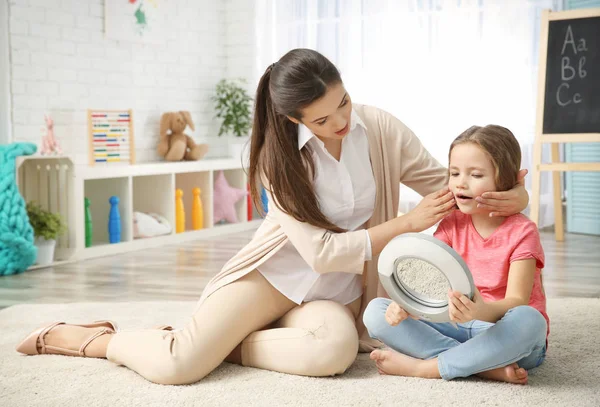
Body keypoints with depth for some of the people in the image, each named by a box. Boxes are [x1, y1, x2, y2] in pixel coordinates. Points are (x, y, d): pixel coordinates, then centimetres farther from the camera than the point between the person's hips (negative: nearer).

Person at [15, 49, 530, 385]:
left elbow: (446, 184, 0)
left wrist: (510, 194, -19)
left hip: (338, 286, 2)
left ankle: (220, 341, -11)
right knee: (176, 366, -22)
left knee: (334, 352, -36)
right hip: (277, 270, -2)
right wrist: (408, 223, -22)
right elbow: (321, 252, -19)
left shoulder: (380, 128, -9)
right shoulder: (279, 156, -15)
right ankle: (81, 337, 10)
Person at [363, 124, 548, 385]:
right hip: (457, 328, 4)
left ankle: (424, 367, -27)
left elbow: (517, 301, -21)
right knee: (376, 311, -15)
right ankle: (489, 368, -26)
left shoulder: (521, 232, -10)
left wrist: (483, 311, -44)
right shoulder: (452, 225, 5)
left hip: (505, 337, -4)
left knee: (528, 319, -40)